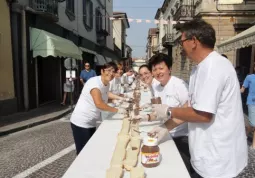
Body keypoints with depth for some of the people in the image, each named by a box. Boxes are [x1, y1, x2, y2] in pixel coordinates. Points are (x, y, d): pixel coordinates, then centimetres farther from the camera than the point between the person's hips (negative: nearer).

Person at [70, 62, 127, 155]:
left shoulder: (106, 83, 4)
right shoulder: (95, 82, -23)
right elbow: (99, 104, -33)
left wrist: (119, 98, 21)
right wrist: (117, 110, -23)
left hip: (91, 122, 9)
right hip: (81, 122, -9)